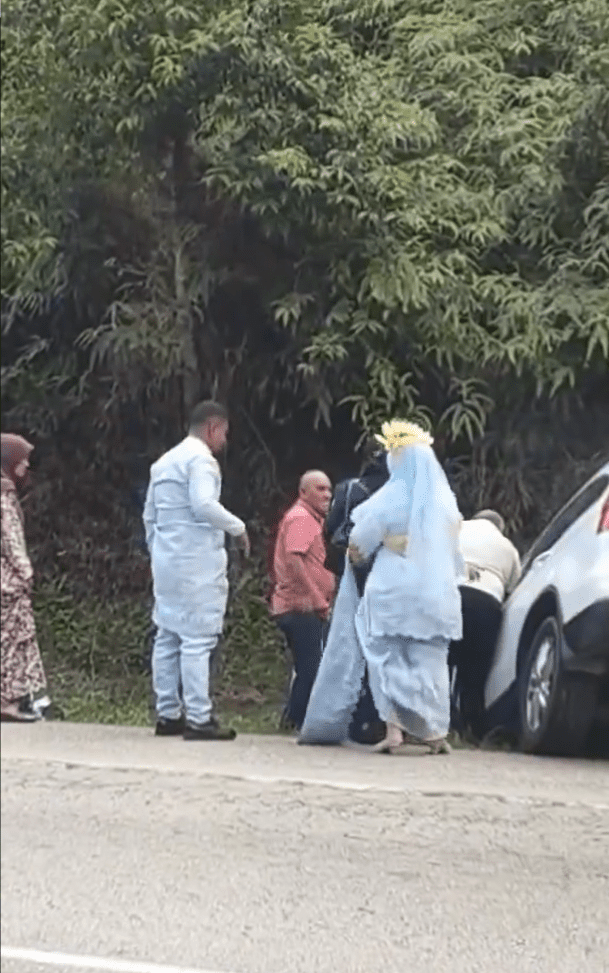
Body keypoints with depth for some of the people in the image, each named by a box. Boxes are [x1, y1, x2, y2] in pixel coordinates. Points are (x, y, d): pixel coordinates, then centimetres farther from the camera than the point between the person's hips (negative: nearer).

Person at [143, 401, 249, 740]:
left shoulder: (164, 461, 19)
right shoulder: (200, 458, -9)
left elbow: (150, 514, 21)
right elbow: (204, 505, -22)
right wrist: (237, 527, -10)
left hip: (166, 560, 9)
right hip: (196, 562, -9)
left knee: (168, 637, 10)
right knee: (198, 639, -10)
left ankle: (168, 715, 12)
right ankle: (199, 719, -12)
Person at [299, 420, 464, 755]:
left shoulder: (390, 498, -7)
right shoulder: (446, 502, 6)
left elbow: (358, 545, -2)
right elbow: (453, 551, 13)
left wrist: (357, 559, 17)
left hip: (392, 592, -3)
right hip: (436, 596, 3)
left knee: (388, 659, 5)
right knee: (430, 662, 7)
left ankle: (393, 728, -4)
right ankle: (435, 732, 4)